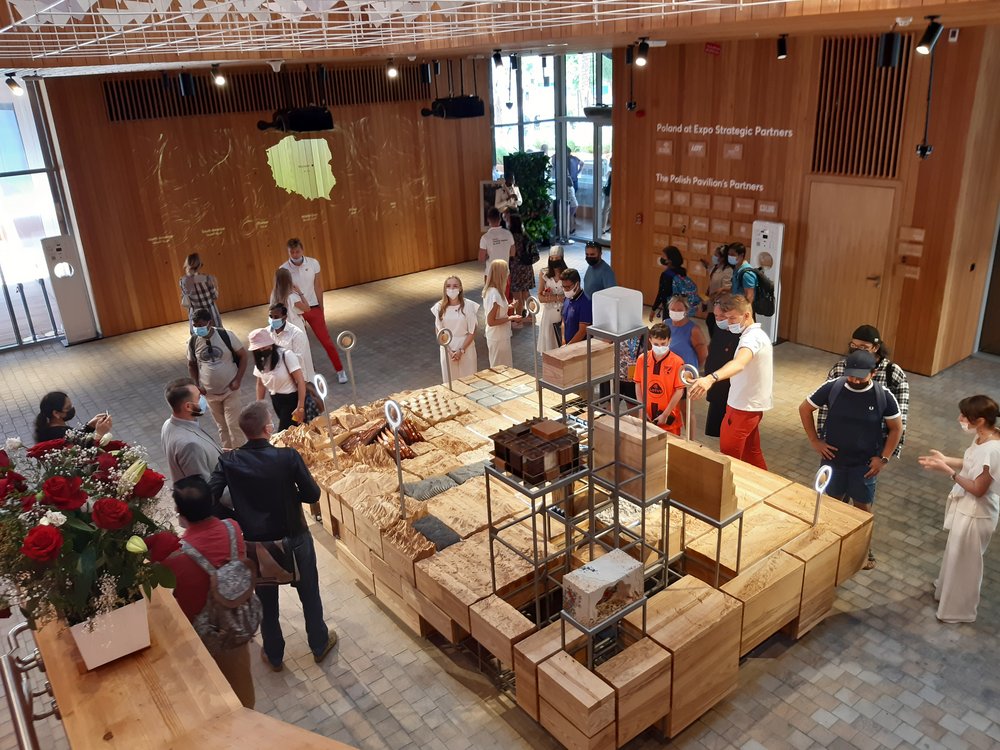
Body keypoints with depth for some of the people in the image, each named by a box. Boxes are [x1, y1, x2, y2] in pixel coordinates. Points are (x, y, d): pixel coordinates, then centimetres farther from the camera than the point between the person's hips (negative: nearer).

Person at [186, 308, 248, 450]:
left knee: (234, 425, -1)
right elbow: (191, 365, 9)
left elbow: (243, 356, -6)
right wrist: (197, 385, -3)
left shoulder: (226, 335, -15)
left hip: (231, 390, -3)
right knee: (222, 426, 15)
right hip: (210, 394, 3)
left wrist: (237, 380, -13)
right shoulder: (192, 341, -6)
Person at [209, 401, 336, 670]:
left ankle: (274, 656, 43)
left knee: (266, 601, 24)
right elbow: (312, 494, -16)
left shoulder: (229, 462, -16)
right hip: (295, 539, -2)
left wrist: (236, 516, -2)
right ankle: (320, 645, 43)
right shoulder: (288, 457, -23)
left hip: (256, 544, 2)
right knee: (309, 594, 22)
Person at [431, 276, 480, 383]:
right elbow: (438, 331, 0)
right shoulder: (439, 307, -5)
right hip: (447, 348, 2)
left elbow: (472, 332, -7)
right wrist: (448, 350, -10)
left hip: (466, 347, -2)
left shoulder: (468, 305, -11)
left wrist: (461, 350, -14)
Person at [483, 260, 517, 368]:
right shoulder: (495, 294, -26)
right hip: (499, 338, -9)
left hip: (497, 336, 9)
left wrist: (507, 307, 11)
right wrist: (510, 318, -20)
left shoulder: (489, 290, 2)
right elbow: (491, 321, -26)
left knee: (497, 367, 23)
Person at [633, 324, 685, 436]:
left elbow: (679, 391, -10)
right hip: (647, 417, 3)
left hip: (669, 419, -3)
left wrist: (665, 415, -11)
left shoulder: (677, 362, -11)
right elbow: (638, 385, 5)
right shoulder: (642, 359, -2)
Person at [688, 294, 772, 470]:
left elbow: (738, 364, -44)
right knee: (751, 453, 21)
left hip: (743, 407, -10)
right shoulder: (757, 334, 12)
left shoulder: (752, 338, -23)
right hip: (751, 405, 10)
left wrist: (710, 378, -61)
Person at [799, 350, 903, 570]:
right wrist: (814, 441, -4)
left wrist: (883, 458, -7)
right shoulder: (832, 387, -14)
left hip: (865, 464, -1)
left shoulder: (883, 396, -15)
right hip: (833, 458, 1)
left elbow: (896, 428, -1)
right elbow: (804, 409, -1)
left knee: (863, 507, 13)